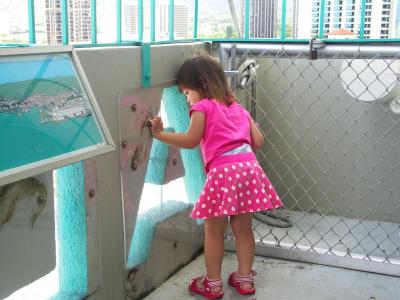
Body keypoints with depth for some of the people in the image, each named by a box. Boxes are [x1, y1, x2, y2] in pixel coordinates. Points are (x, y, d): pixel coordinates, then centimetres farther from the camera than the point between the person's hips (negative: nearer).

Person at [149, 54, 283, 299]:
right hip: (249, 166, 6)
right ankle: (245, 278, 26)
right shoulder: (237, 107, 22)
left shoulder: (202, 107, 3)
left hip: (223, 171, -6)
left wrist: (160, 134, 1)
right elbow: (258, 141, 16)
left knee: (214, 231, 8)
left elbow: (191, 140, -8)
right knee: (243, 228, 17)